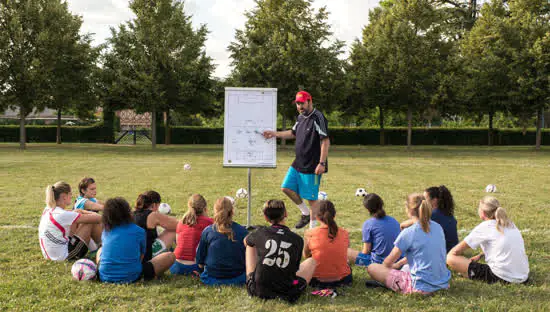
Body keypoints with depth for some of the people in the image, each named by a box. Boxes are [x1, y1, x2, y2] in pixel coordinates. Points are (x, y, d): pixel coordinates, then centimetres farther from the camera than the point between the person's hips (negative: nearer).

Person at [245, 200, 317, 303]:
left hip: (257, 289, 1)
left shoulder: (261, 233, -5)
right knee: (313, 260, 21)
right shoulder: (297, 240, -5)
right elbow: (295, 268, 7)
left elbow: (245, 242, 19)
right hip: (286, 293, 0)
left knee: (250, 245, 23)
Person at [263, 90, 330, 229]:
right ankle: (305, 213, 26)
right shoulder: (300, 117, 11)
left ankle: (312, 228, 14)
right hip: (298, 163, 9)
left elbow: (325, 141, -20)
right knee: (286, 187, 9)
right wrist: (274, 133, 19)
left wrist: (322, 163, -23)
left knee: (311, 197, 0)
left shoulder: (318, 117, -15)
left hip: (312, 166, -9)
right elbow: (293, 133, 29)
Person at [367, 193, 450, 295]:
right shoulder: (438, 227, 4)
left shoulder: (408, 233, -14)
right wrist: (400, 263, 26)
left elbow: (388, 262, -3)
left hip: (422, 287, -7)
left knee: (372, 268, -2)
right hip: (443, 283, 7)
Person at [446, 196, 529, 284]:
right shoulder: (509, 224, 13)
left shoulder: (484, 227, -6)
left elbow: (455, 251, -5)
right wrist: (480, 256, 22)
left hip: (502, 277, -7)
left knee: (450, 258, -9)